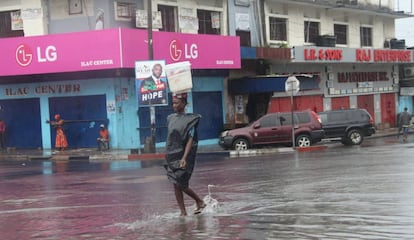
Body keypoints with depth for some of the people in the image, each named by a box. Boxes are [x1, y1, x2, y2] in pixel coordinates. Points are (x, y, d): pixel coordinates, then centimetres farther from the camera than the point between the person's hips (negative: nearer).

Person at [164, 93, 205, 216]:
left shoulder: (190, 120, -8)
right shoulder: (170, 118, 10)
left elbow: (190, 140, -14)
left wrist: (184, 158, -24)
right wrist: (167, 154, 17)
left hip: (183, 158, -6)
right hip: (171, 157, 6)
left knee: (181, 185, -6)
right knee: (176, 186, 4)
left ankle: (200, 202, 17)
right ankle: (183, 212, 12)